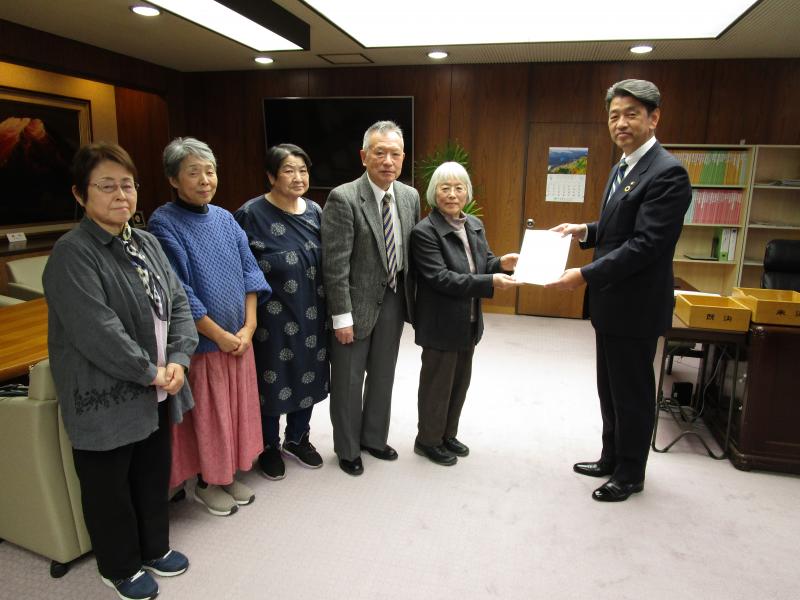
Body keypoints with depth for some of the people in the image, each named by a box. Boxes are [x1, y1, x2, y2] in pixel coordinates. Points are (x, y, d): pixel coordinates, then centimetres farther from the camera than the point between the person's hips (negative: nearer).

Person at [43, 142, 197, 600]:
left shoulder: (147, 243, 6)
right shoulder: (72, 253, -18)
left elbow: (178, 303, 4)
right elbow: (97, 332, -25)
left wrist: (178, 361, -10)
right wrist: (150, 372, -17)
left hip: (156, 394, 7)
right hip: (106, 401, -7)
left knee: (155, 476, 22)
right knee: (110, 488, 14)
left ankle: (154, 549, 45)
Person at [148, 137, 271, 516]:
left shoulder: (225, 218, 5)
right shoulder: (164, 222, -12)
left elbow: (249, 271, 5)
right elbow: (178, 292, -16)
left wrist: (248, 327, -5)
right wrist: (219, 335, -14)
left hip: (238, 338, 6)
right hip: (200, 341, -5)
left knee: (236, 408, 15)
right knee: (205, 414, 8)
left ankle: (228, 473, 35)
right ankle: (206, 483, 29)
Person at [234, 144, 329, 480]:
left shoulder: (314, 211, 3)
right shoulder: (251, 215, -12)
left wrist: (324, 309, 9)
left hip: (311, 314, 5)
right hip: (272, 317, -5)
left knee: (308, 376, 16)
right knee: (273, 381, 9)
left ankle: (297, 439, 39)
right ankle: (269, 447, 33)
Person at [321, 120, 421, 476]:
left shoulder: (410, 196, 2)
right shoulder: (343, 199, -17)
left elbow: (413, 252, 9)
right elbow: (335, 264, -18)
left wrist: (412, 299, 7)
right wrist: (341, 316, -19)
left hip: (394, 300, 6)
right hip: (357, 303, -5)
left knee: (383, 376, 19)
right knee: (348, 381, 10)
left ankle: (374, 438, 40)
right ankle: (347, 449, 31)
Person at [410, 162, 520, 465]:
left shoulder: (475, 225, 6)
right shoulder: (424, 231, -18)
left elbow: (483, 263, 11)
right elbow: (441, 278, -25)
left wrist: (500, 263, -13)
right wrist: (490, 282, -30)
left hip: (469, 322, 7)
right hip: (441, 324, -7)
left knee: (460, 381, 19)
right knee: (437, 384, 8)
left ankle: (448, 434, 38)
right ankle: (428, 440, 28)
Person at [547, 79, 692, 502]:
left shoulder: (666, 173, -18)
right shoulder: (622, 169, 12)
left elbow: (645, 244, -25)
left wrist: (585, 275, -26)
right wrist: (585, 231, 5)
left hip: (635, 305, -9)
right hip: (611, 302, 9)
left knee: (632, 393, 7)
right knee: (610, 389, 20)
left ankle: (630, 474, 25)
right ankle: (612, 458, 38)